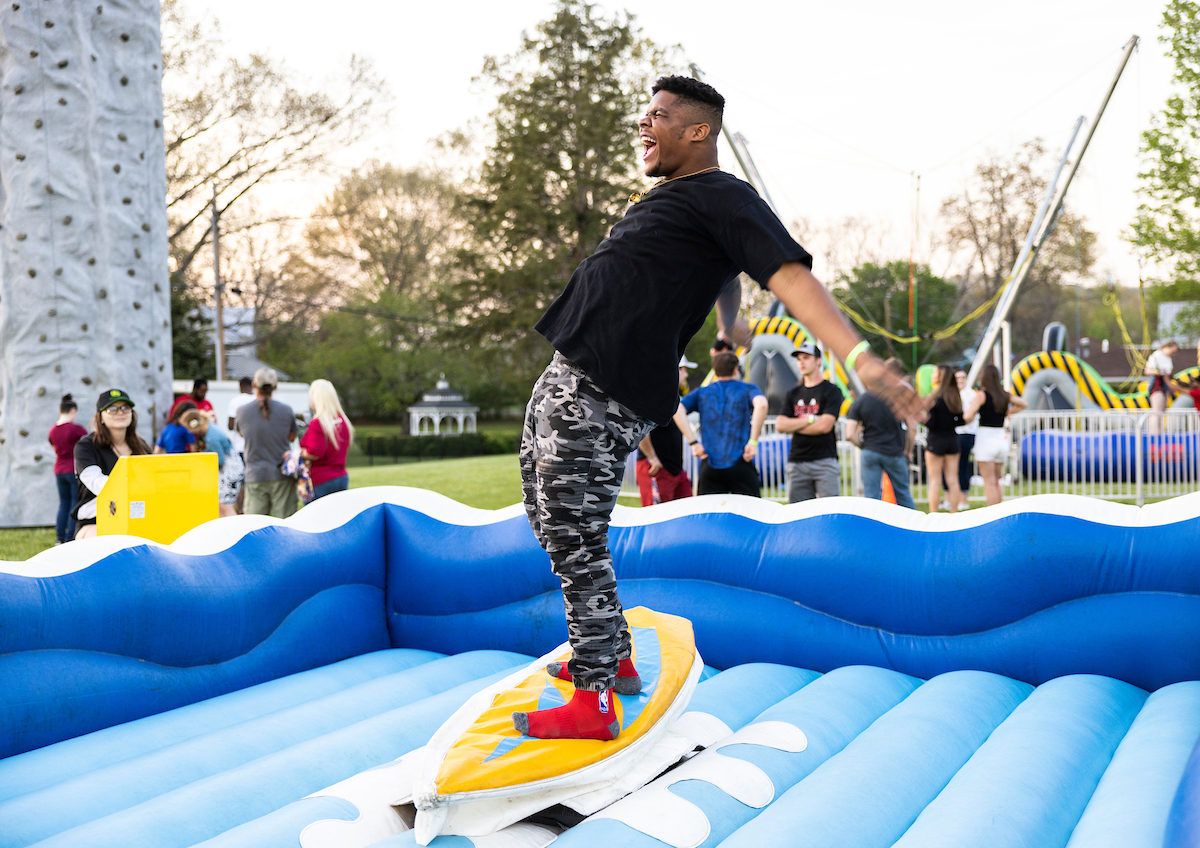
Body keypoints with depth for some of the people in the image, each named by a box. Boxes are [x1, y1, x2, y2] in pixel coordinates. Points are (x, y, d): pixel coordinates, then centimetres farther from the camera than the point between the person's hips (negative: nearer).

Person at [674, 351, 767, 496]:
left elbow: (677, 409, -2)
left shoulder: (702, 393, 15)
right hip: (740, 463, -2)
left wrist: (693, 442, -4)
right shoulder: (747, 389, 9)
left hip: (709, 466, 2)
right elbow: (761, 404, -14)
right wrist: (753, 442, -12)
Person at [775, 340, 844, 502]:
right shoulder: (792, 394, 17)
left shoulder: (831, 391, 1)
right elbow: (780, 425, 4)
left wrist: (794, 426, -1)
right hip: (797, 463, 5)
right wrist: (810, 419, -5)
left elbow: (825, 425, -11)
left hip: (825, 461, -4)